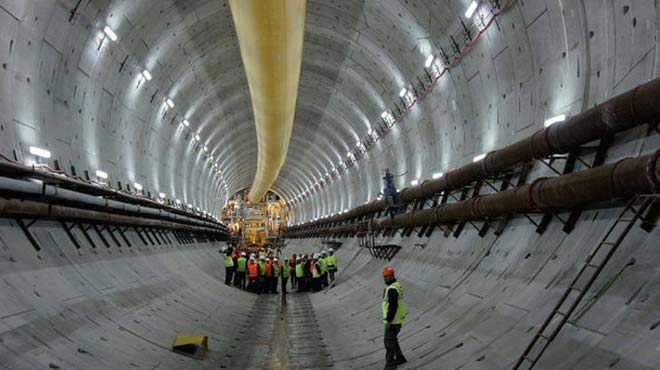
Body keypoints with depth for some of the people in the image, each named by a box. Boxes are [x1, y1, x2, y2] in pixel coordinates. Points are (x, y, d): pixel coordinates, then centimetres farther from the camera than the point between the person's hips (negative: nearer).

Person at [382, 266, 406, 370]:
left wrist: (388, 321, -22)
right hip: (398, 319, 10)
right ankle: (400, 358, 31)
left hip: (393, 320, -10)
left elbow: (393, 306, -27)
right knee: (392, 339, 21)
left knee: (388, 341, 0)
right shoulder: (397, 285, 10)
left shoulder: (392, 289, -23)